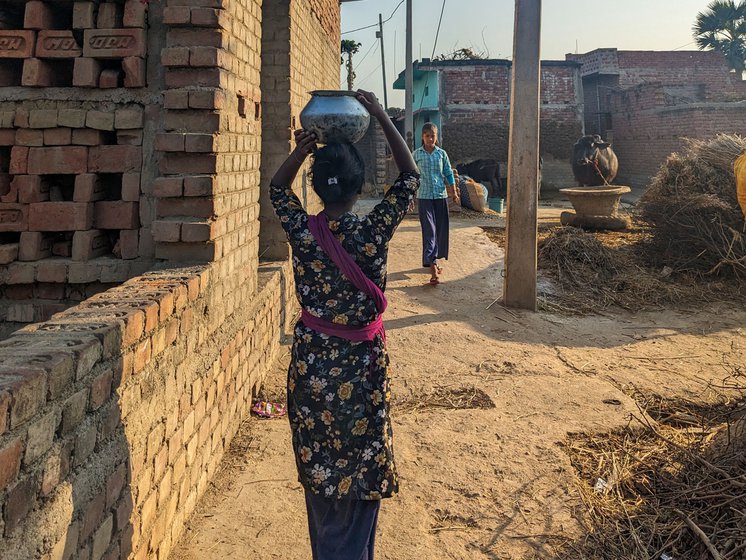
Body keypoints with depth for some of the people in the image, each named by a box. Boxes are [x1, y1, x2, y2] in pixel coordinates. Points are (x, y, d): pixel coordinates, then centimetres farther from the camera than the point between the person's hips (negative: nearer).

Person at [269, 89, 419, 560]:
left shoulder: (302, 231, -11)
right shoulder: (374, 232, -17)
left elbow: (277, 188, 11)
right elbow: (411, 177, -3)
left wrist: (303, 148, -3)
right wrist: (382, 117, -2)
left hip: (311, 363, 3)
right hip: (362, 366, -2)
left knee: (318, 470, 18)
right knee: (361, 474, 13)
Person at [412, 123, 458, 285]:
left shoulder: (442, 153, 4)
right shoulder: (416, 154, 1)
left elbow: (449, 174, 8)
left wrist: (454, 193, 5)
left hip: (441, 196, 2)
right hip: (424, 197, -2)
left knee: (441, 230, 8)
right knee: (429, 231, -9)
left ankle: (437, 259, 28)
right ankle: (433, 269, -16)